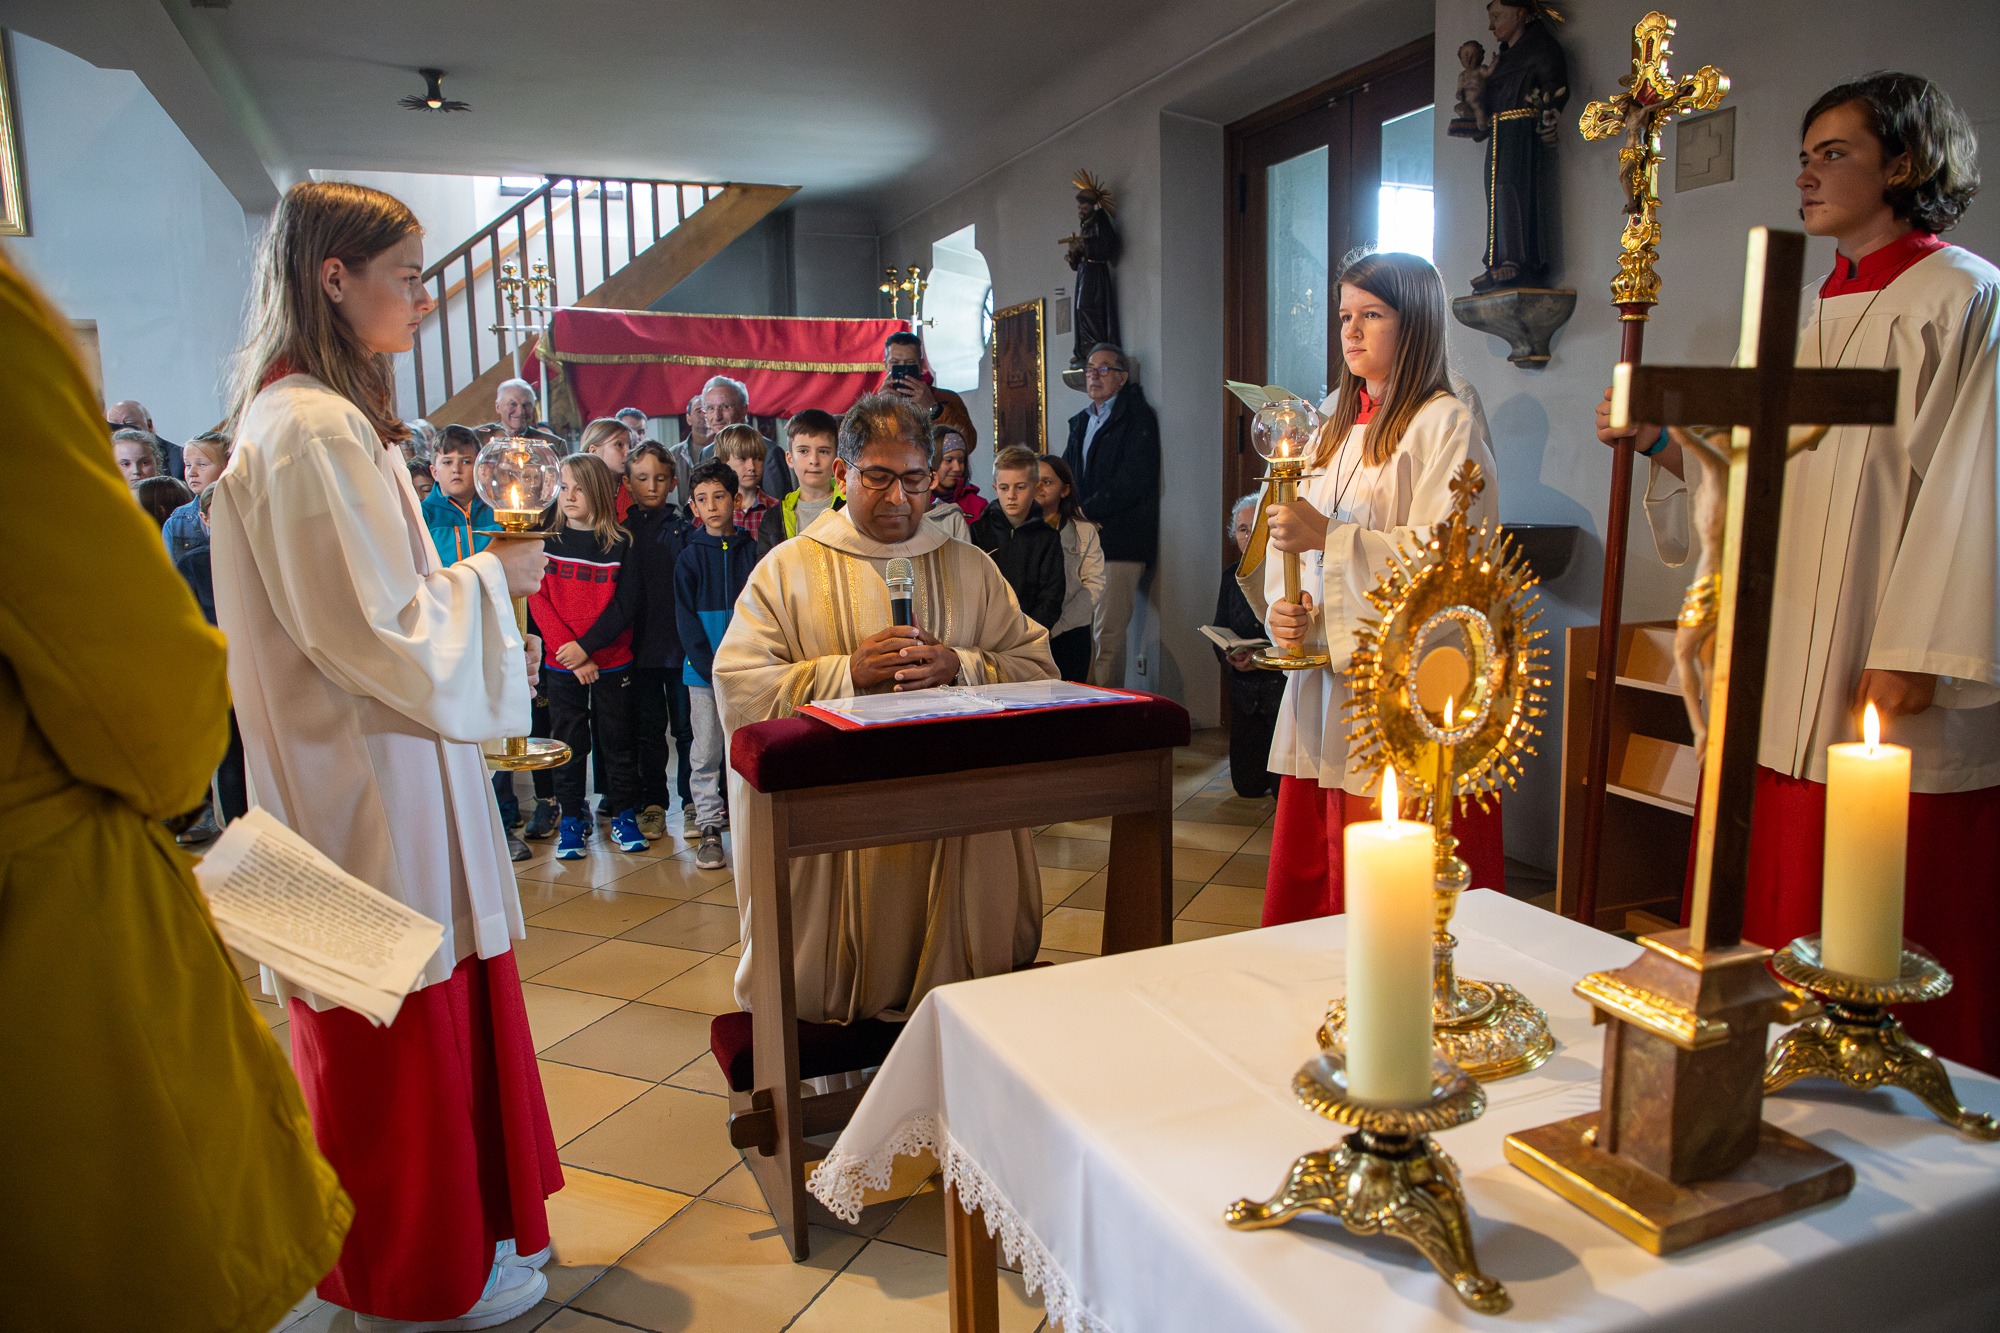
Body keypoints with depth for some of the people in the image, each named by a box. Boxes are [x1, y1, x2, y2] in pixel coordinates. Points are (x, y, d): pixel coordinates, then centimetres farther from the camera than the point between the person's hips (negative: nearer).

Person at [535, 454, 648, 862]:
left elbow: (625, 604, -6)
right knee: (569, 742, 6)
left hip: (612, 662, -1)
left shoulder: (620, 543, -2)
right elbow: (538, 599, -4)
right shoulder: (548, 541, 2)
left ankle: (624, 815, 18)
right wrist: (570, 651, -14)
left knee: (617, 738, 6)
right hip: (562, 663, 1)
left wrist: (586, 646, -15)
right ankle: (571, 819, 16)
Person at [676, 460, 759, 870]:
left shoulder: (750, 551, 5)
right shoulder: (689, 558, 3)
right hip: (703, 671, 0)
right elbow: (686, 621, -1)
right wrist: (713, 668, -11)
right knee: (706, 754, 5)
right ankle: (709, 829, 13)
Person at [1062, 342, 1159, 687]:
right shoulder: (1082, 422, 23)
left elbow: (1133, 484, -12)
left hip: (1118, 542, -7)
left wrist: (1084, 512, -10)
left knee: (1108, 633, -10)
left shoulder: (1138, 418, -1)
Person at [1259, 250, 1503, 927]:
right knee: (1308, 882, 9)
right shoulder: (1335, 426, 19)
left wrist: (1328, 536, -18)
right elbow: (1288, 540, 19)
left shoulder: (1445, 424, -4)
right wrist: (1281, 607, 0)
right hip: (1322, 680, 7)